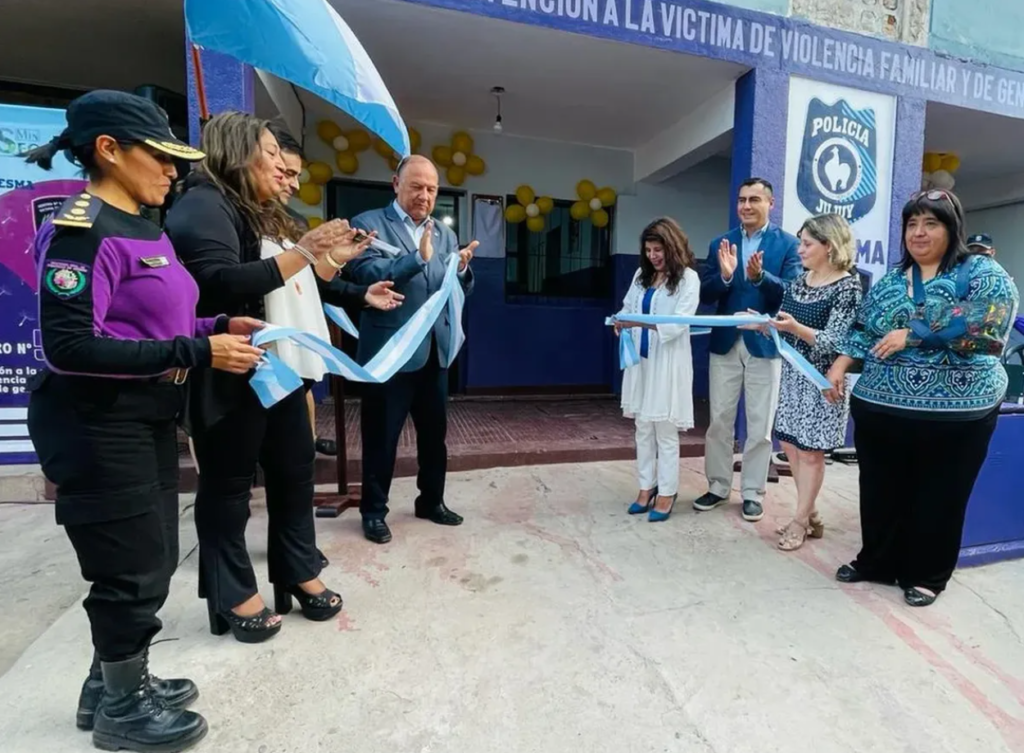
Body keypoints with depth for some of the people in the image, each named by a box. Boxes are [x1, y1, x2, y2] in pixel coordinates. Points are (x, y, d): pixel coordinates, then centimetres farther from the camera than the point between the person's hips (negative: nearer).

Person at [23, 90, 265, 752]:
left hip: (149, 418, 9)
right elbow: (70, 346, -24)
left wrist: (217, 327, 1)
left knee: (153, 561, 18)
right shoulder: (82, 227, -16)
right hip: (99, 425, -9)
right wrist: (196, 353, -26)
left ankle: (111, 684, 40)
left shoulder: (147, 229, 11)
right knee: (134, 568, 4)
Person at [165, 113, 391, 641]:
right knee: (228, 484, 5)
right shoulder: (204, 205, -10)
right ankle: (233, 596, 21)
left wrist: (333, 258, 16)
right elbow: (221, 285, -26)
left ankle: (299, 574, 30)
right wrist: (303, 251, -24)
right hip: (232, 376, -9)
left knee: (294, 471, 14)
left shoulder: (260, 213, 19)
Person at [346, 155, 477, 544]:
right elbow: (366, 275, -19)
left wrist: (462, 268, -13)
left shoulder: (444, 233, 13)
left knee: (435, 432, 15)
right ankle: (374, 510, 25)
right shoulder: (368, 223, -3)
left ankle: (431, 501, 33)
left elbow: (460, 291, 8)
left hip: (435, 350, 6)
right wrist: (418, 258, -28)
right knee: (381, 436, 7)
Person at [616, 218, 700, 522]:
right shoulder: (642, 275, 11)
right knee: (643, 427, 11)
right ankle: (647, 486, 24)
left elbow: (680, 322, -15)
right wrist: (622, 322, -13)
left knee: (665, 430, 2)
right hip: (640, 359, 5)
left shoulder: (688, 278, -5)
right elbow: (628, 306, 10)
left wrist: (641, 322, -26)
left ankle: (667, 492, 14)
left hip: (668, 363, -5)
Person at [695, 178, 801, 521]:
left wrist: (760, 277, -27)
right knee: (719, 420, 10)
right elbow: (705, 296, 0)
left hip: (765, 344, -2)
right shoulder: (720, 243, 7)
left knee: (760, 425, 7)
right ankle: (718, 486, 24)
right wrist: (724, 275, -20)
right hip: (725, 343, 3)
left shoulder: (788, 243, -1)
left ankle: (753, 493, 20)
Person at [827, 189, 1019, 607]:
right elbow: (863, 330, 11)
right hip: (879, 407, 4)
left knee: (939, 497, 9)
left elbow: (984, 322, -19)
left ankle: (927, 576, 27)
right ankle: (876, 560, 32)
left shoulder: (982, 272, -2)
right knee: (880, 491, 13)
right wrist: (840, 365, -3)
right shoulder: (889, 282, 12)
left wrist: (911, 335, -17)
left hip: (954, 413, -4)